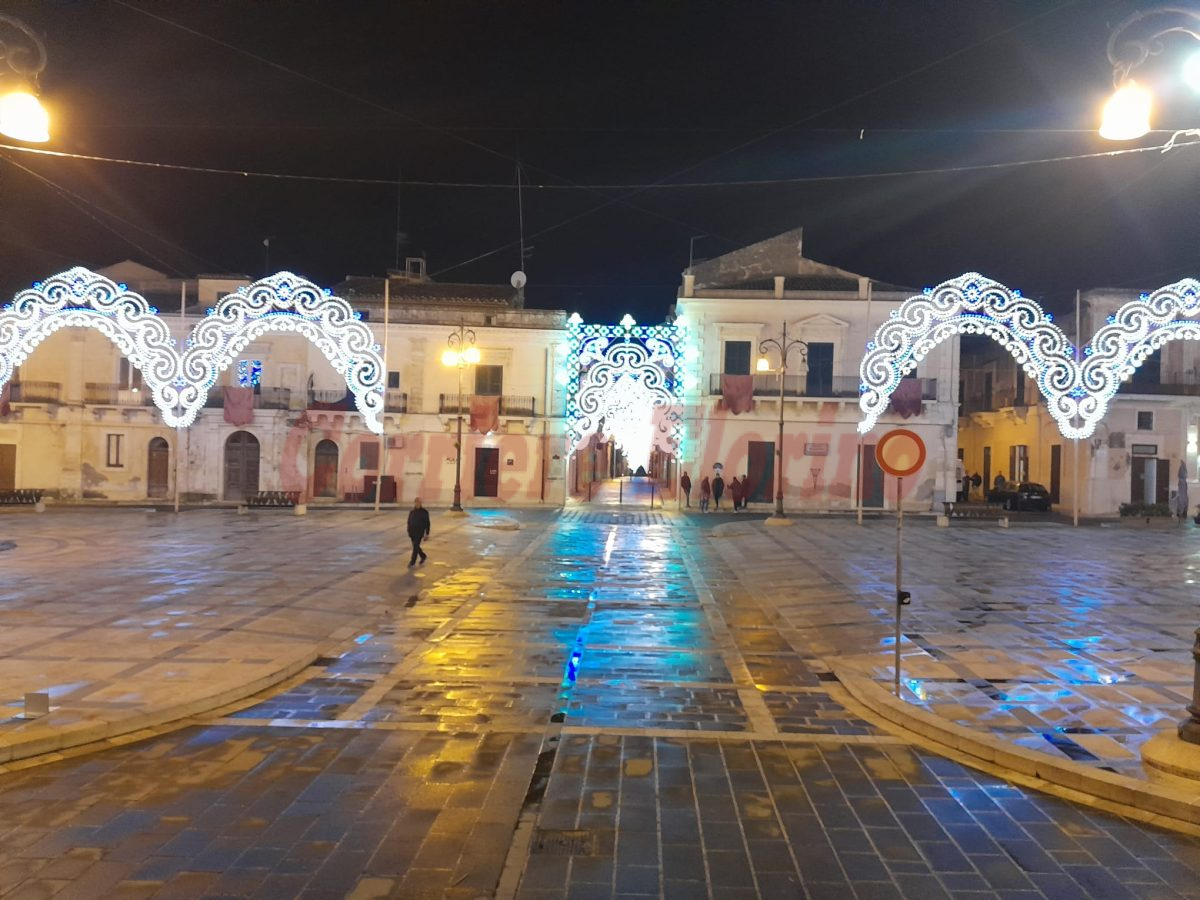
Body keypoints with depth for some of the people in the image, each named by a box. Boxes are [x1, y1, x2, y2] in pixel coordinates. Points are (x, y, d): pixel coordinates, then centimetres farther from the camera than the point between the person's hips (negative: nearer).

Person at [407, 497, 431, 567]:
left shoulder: (424, 512, -5)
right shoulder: (411, 511, 6)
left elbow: (427, 523, -4)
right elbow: (409, 522, 13)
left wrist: (427, 533, -6)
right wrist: (409, 531, 9)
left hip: (420, 532, -5)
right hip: (412, 532, 5)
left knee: (415, 547, -10)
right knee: (416, 546, 12)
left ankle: (412, 562, -7)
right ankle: (423, 557, 34)